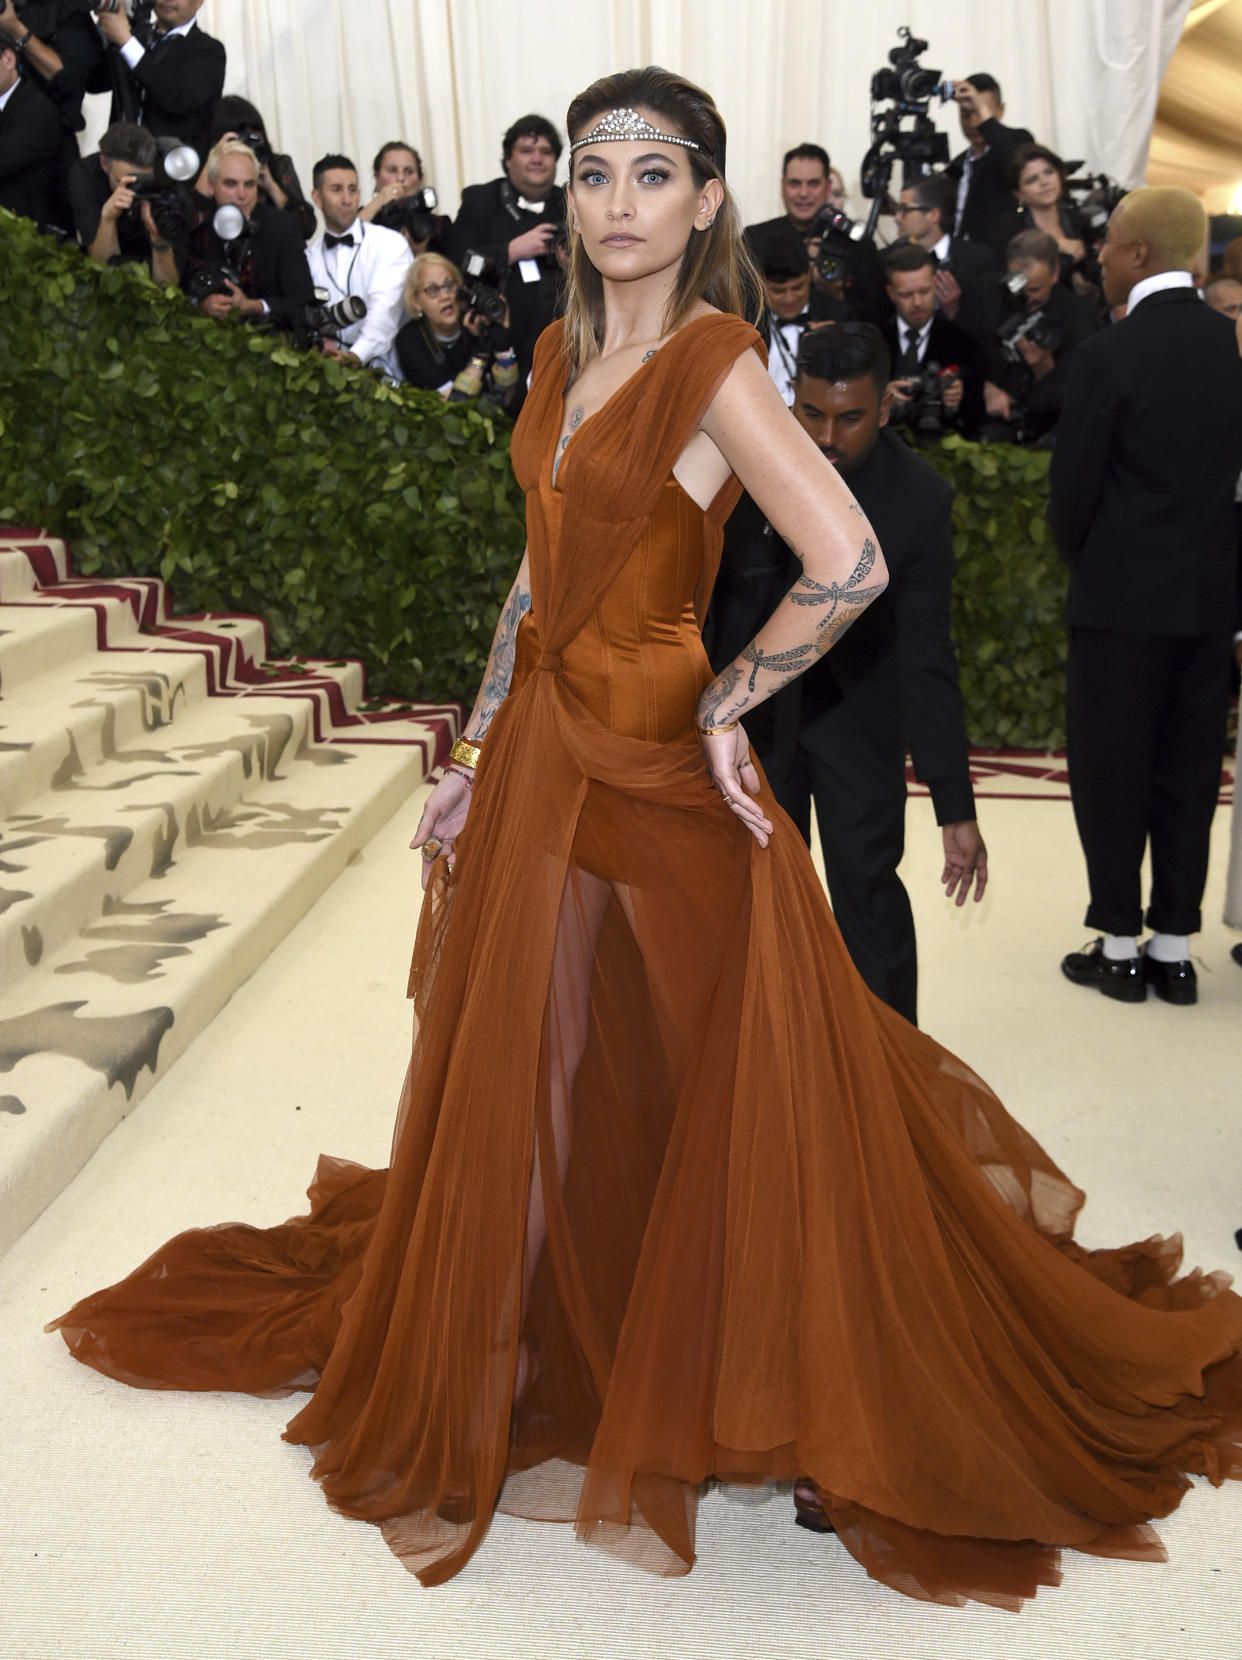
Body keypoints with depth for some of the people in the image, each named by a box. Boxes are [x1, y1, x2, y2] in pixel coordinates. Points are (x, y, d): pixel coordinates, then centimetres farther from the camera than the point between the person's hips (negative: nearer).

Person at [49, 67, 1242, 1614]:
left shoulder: (714, 362, -15)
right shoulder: (566, 353, 9)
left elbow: (846, 565, -26)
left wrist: (726, 702, -14)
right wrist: (476, 757, 12)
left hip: (653, 772, -7)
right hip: (538, 758, 8)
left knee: (694, 1096, 5)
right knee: (519, 1077, 18)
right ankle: (526, 1357, 40)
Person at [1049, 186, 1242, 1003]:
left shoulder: (1109, 355, -13)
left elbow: (1072, 489, -10)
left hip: (1122, 596, -5)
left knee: (1110, 771, 6)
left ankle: (1120, 947, 12)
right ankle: (1176, 948, 18)